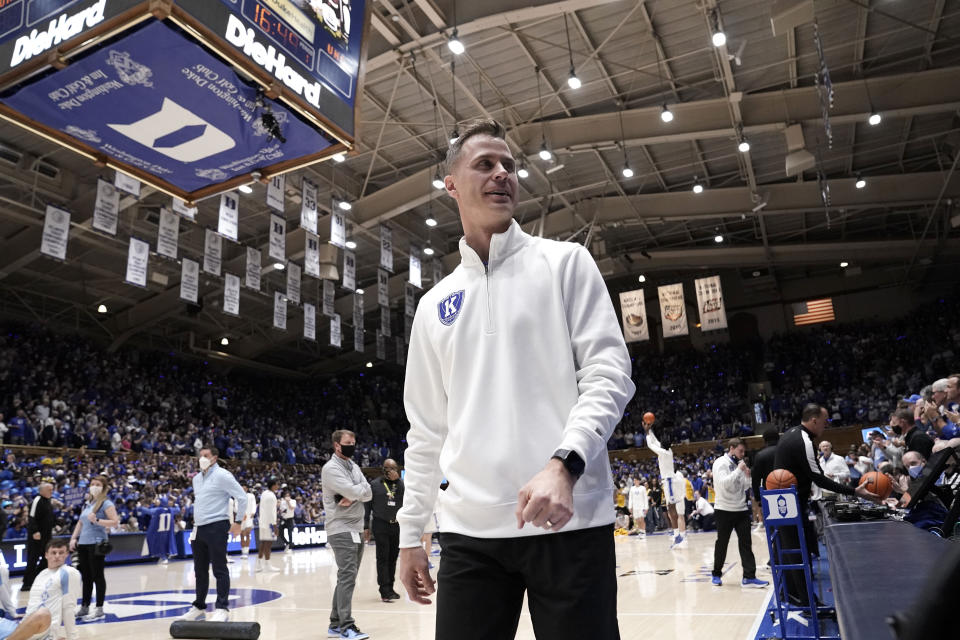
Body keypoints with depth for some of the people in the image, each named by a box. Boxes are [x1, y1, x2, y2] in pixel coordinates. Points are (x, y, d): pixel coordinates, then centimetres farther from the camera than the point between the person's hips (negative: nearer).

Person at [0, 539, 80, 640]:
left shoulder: (69, 573, -3)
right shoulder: (41, 574, 21)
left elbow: (69, 607, -6)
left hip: (46, 627, -8)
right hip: (25, 626, 8)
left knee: (42, 614, -40)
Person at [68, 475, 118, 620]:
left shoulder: (106, 503, -7)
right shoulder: (87, 503, 16)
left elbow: (115, 522, -16)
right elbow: (80, 522, 23)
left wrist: (97, 520, -25)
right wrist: (74, 538, 12)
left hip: (96, 544, -7)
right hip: (83, 543, 7)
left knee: (97, 576, -2)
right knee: (86, 576, 14)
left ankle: (99, 609, 4)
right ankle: (84, 608, 24)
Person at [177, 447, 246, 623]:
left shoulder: (222, 475, -9)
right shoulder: (196, 478, 15)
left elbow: (242, 497, -11)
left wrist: (238, 521, -10)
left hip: (216, 528, -8)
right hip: (199, 529, 8)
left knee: (219, 569, -6)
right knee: (200, 570, 15)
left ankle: (222, 609, -2)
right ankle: (199, 607, 26)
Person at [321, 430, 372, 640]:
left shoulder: (354, 467, 15)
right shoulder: (331, 468, -11)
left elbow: (368, 493, 3)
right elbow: (355, 492, -22)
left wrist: (353, 497, -14)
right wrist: (361, 490, -1)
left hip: (357, 529, 8)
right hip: (342, 530, -8)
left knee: (346, 578, 12)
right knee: (347, 577, -12)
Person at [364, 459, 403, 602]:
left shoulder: (401, 483, 7)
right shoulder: (375, 484, 1)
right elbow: (367, 506, 3)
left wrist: (397, 480, -15)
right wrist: (366, 526, -1)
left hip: (398, 526, 3)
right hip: (381, 526, -3)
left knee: (393, 558, 10)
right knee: (383, 558, -4)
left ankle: (390, 588, 20)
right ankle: (385, 591, -4)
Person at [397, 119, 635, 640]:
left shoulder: (564, 262, 5)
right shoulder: (434, 306, 14)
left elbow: (608, 372, -5)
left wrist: (563, 463, -20)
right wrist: (410, 531, 14)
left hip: (569, 523, -3)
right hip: (469, 531, 3)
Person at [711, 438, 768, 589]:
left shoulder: (739, 465, 9)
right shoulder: (721, 463, -9)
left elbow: (744, 487, 13)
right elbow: (723, 483, -23)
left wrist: (747, 476, -5)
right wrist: (739, 470, -20)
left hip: (741, 509, 6)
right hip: (724, 510, -6)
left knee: (746, 543, 0)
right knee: (722, 543, 6)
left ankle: (749, 577, 0)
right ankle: (717, 574, 20)